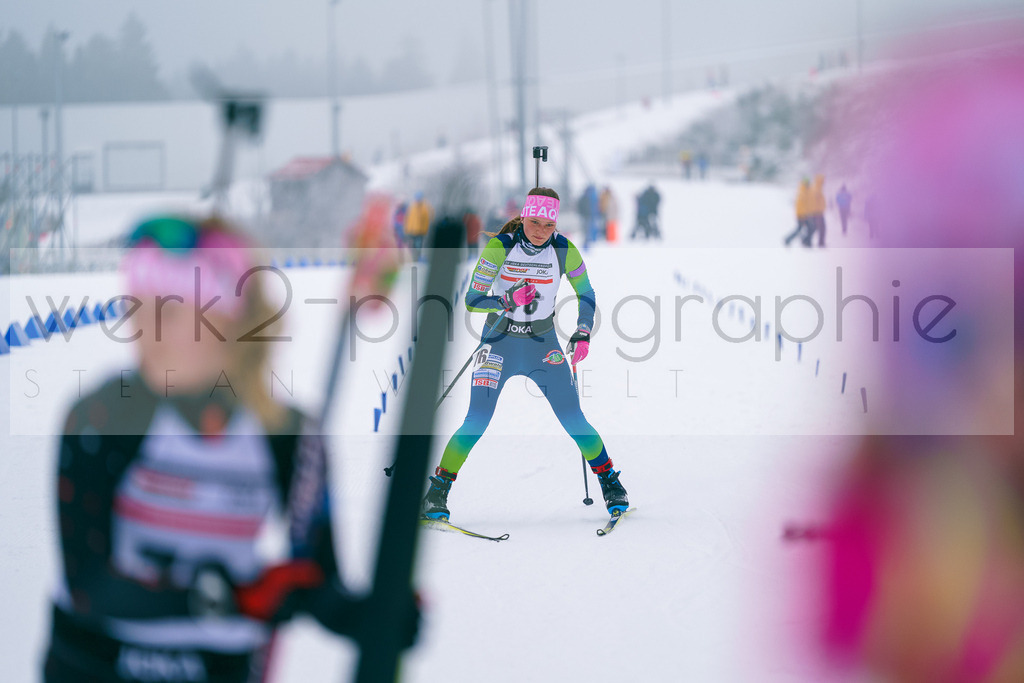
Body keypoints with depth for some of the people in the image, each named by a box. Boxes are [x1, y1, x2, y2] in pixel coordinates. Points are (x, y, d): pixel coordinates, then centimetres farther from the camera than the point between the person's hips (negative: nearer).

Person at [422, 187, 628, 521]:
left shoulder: (564, 250, -7)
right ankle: (437, 491, 0)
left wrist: (583, 334, -5)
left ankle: (610, 482, 14)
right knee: (477, 422, -12)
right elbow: (472, 299, -14)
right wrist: (509, 299, -30)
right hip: (500, 341, -2)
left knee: (572, 419, -5)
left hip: (543, 344, 2)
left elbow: (586, 295, 8)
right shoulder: (500, 247, -14)